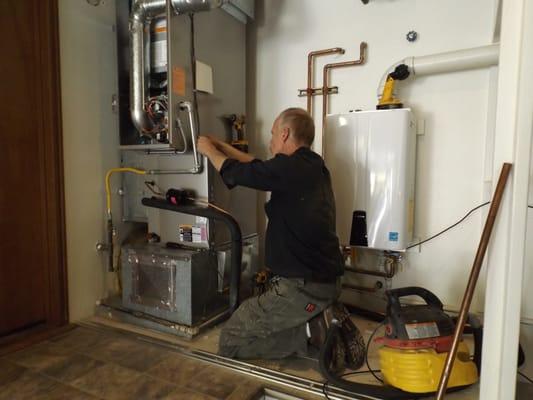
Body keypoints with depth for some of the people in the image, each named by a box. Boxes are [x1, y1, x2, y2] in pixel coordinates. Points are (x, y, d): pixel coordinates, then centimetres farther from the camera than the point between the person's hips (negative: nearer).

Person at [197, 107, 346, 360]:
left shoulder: (291, 167, -19)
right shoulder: (312, 166, 9)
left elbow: (234, 172, -7)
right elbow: (258, 168, 19)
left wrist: (209, 150, 13)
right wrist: (222, 146, 26)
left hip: (301, 287, -9)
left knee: (231, 340, 1)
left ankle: (311, 330, -2)